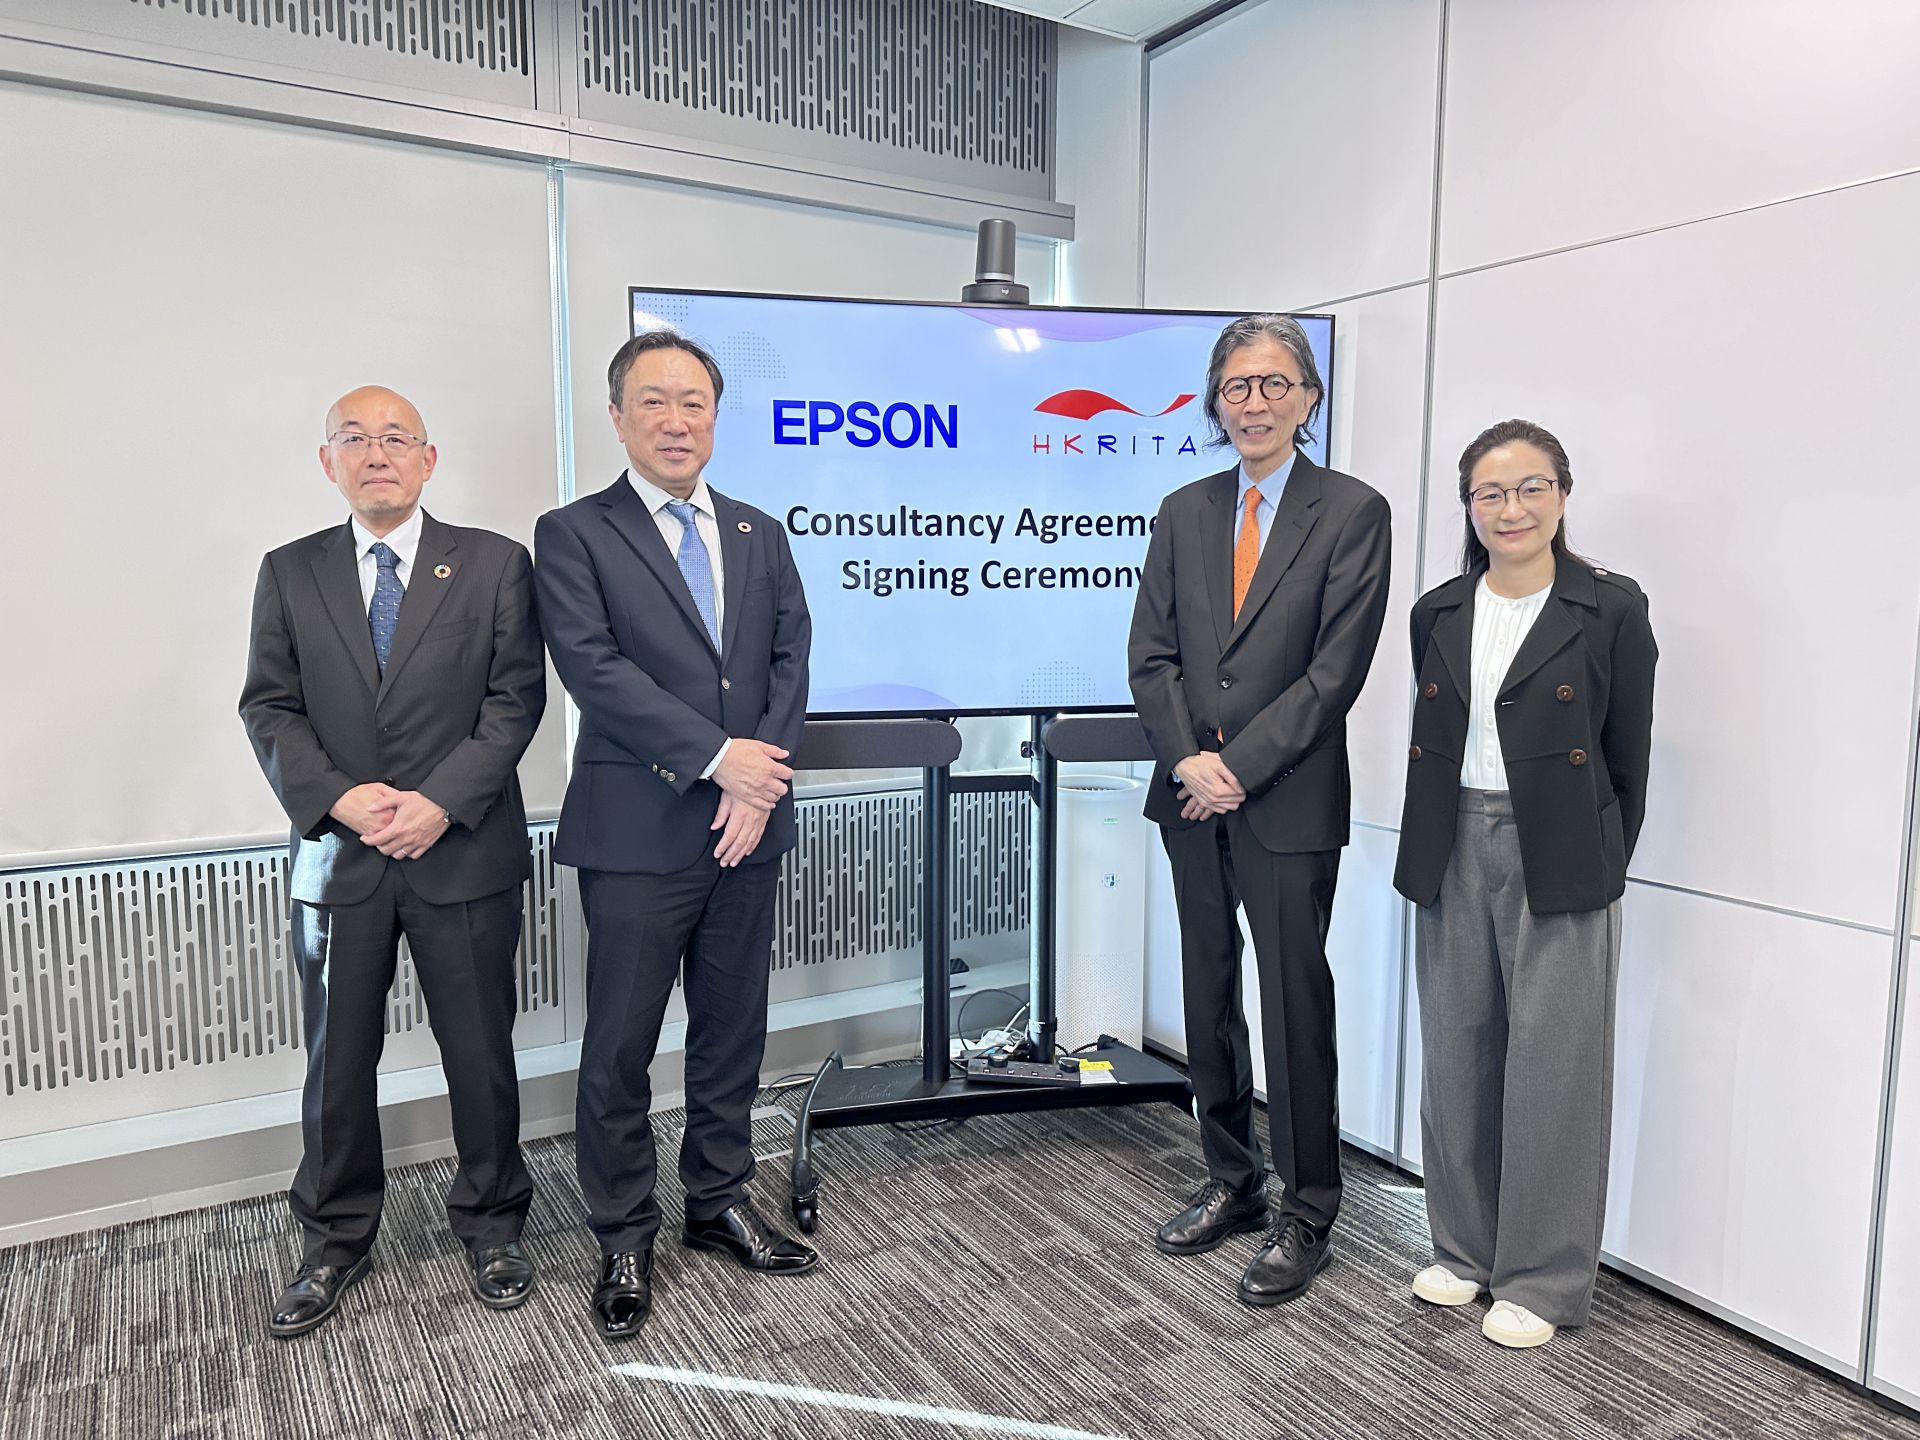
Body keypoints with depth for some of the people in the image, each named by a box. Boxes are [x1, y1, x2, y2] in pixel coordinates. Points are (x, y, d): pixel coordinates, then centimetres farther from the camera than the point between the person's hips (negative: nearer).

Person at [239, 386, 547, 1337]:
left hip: (464, 854, -2)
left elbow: (514, 699, -4)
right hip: (337, 857, 2)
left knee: (481, 1054, 9)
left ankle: (490, 1225, 29)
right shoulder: (289, 574, 9)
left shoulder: (495, 565, 2)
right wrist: (337, 797, -12)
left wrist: (441, 801, -15)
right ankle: (336, 1242, 31)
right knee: (336, 1063, 12)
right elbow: (269, 709, 4)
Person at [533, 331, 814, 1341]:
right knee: (620, 1047, 6)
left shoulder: (761, 536, 12)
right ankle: (624, 1240, 24)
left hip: (746, 827, 5)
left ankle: (718, 1201, 33)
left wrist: (760, 782, -11)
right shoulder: (573, 535, -1)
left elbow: (791, 662, 4)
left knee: (733, 1029, 15)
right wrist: (717, 755, -19)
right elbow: (593, 667, -14)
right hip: (636, 833, -4)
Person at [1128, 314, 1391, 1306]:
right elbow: (1151, 656, 5)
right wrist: (1188, 761, -10)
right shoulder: (1183, 513, 9)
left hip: (1289, 805, -5)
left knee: (1295, 1009, 3)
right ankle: (1231, 1183, 32)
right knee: (1208, 999, 14)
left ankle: (1304, 1215, 21)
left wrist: (1237, 765, -14)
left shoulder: (1353, 513, -4)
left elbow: (1336, 669, -11)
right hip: (1193, 796, 5)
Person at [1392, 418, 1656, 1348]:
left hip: (1558, 861, -4)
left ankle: (1545, 1278, 20)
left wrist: (1605, 867, 1)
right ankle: (1465, 1248, 29)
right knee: (1456, 1055, 12)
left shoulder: (1611, 609, -5)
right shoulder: (1439, 614, 7)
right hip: (1455, 852, 4)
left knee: (1551, 1065, 3)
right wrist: (1436, 847, 9)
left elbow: (1628, 756, -1)